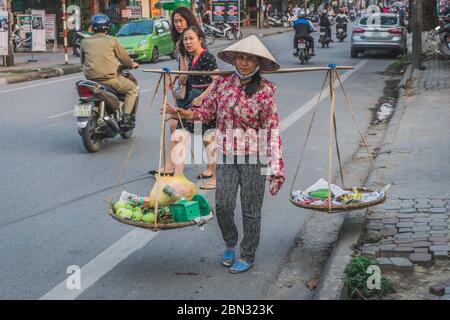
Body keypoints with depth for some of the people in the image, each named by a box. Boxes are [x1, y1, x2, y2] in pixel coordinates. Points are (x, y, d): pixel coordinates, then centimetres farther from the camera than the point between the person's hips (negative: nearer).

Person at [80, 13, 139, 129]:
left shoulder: (84, 42, 8)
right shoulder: (111, 40, 0)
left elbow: (83, 61, 18)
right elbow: (123, 57, 7)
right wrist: (131, 64, 28)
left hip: (90, 79, 4)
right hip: (109, 78, -4)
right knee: (133, 89, 15)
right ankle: (126, 118, 3)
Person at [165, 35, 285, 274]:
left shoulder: (265, 90, -7)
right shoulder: (223, 83, 3)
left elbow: (272, 129, -9)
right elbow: (206, 112, 10)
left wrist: (276, 166, -14)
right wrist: (182, 113, -9)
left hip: (254, 156, -3)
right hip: (226, 155, 3)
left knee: (250, 209, 6)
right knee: (223, 205, -1)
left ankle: (247, 256, 25)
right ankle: (230, 244, 29)